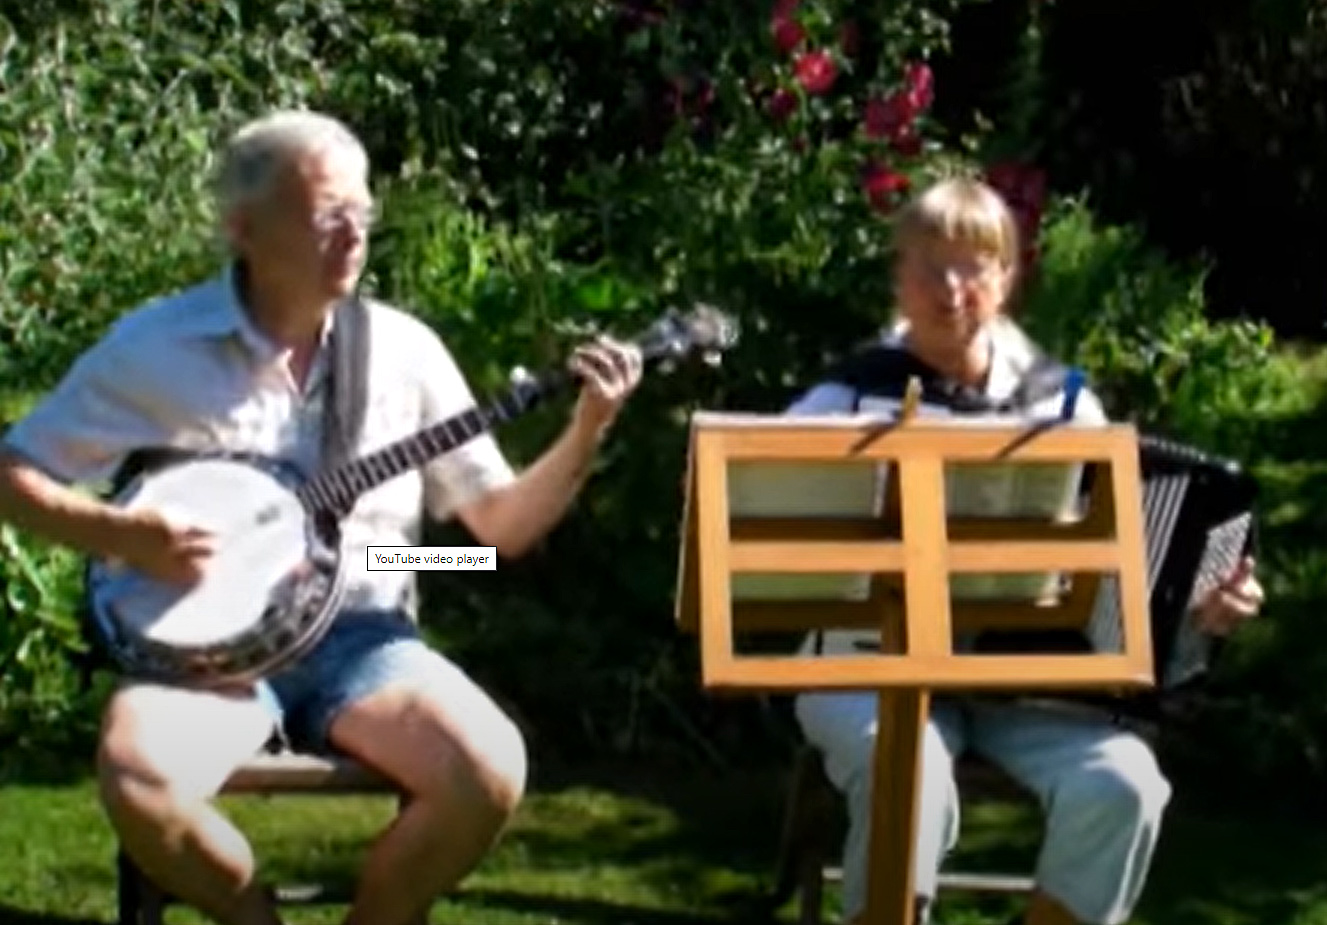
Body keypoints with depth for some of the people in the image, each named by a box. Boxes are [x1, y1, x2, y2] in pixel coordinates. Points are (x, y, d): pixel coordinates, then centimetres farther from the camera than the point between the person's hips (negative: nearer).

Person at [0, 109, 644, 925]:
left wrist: (585, 435, -8)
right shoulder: (155, 346, -2)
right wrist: (125, 537, -13)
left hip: (359, 637, 2)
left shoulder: (404, 348, 5)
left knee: (491, 770, -26)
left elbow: (502, 525, 8)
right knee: (139, 777, -34)